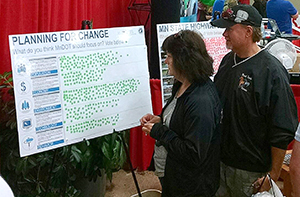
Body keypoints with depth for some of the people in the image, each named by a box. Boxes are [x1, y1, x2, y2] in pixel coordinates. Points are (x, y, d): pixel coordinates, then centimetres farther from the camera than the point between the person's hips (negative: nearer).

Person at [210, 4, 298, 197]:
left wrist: (273, 175, -14)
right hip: (220, 160, 7)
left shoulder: (272, 71, -19)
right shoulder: (228, 60, 4)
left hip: (251, 173, -6)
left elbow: (283, 132, -18)